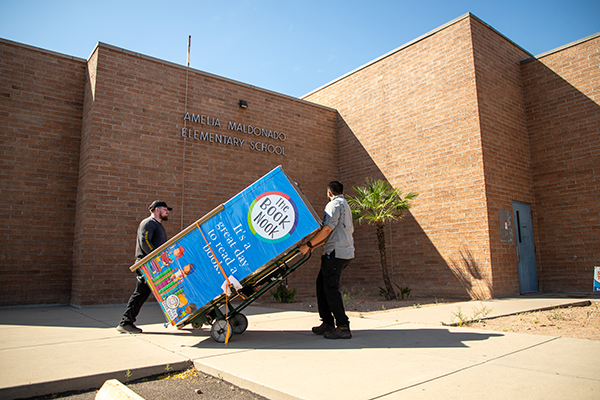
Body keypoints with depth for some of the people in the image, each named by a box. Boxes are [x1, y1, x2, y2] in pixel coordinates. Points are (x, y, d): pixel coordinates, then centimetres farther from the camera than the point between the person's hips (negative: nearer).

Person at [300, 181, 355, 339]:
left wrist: (308, 245, -13)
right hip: (345, 252, 10)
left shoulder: (334, 204, -5)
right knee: (322, 284, 12)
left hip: (336, 253, -10)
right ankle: (328, 323, 14)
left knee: (331, 288, -10)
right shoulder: (345, 205, 26)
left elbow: (327, 229, -17)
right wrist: (314, 245, 25)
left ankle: (343, 327, -9)